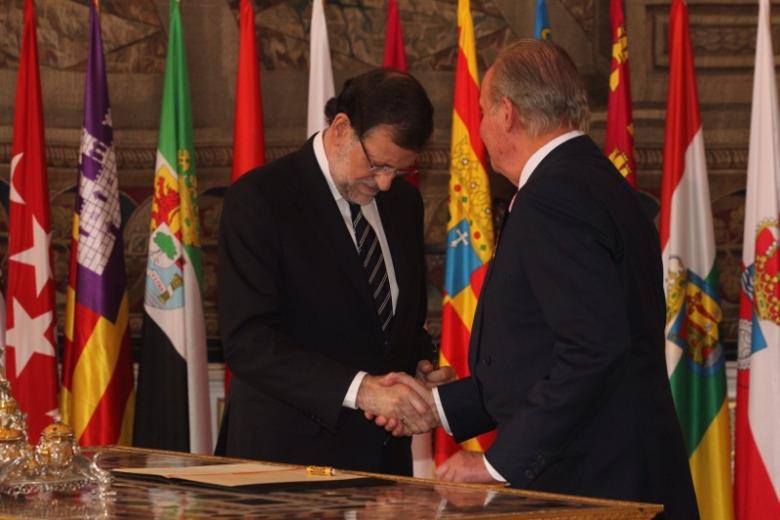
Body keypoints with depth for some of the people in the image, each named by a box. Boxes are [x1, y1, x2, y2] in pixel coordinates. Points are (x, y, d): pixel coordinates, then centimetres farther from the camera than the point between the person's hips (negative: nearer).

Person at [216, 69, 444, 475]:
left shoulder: (404, 201, 11)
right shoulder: (258, 199, -11)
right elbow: (246, 340, -20)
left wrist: (421, 371, -2)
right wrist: (359, 389, -29)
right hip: (288, 453, -6)